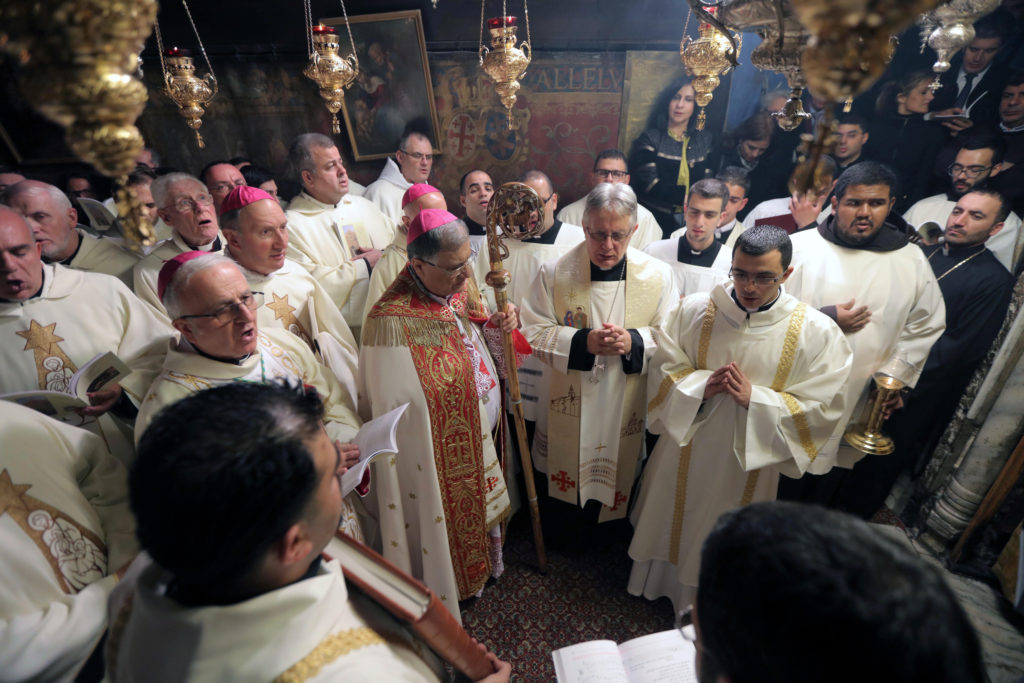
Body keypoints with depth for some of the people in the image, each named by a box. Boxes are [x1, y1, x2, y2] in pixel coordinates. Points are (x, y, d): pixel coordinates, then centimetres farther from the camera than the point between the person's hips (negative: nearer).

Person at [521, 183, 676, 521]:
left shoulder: (658, 275, -6)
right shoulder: (555, 272, -9)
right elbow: (533, 332, -8)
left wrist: (634, 342, -23)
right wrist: (582, 341, -23)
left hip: (628, 410, 1)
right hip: (567, 406, -1)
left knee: (620, 477, 19)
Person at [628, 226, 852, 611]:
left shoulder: (817, 332, -16)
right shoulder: (695, 309, -13)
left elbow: (821, 409, -12)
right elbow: (664, 369, -5)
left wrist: (755, 397, -25)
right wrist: (701, 385, -24)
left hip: (750, 461, -1)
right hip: (685, 446, 1)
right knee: (669, 520, 22)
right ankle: (655, 584, 53)